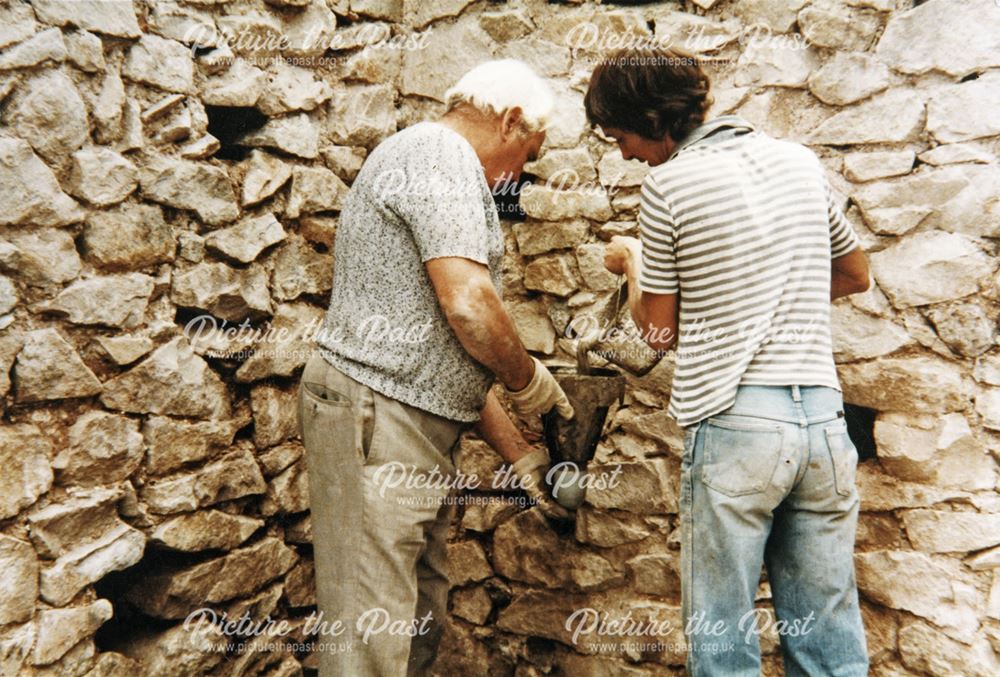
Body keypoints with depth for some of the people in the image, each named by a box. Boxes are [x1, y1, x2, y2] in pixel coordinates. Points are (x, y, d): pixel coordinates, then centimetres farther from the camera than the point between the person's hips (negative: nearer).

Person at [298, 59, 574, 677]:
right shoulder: (438, 151, -6)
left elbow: (452, 354, 21)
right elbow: (467, 305, -20)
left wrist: (518, 453, 18)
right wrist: (531, 380, -1)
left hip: (418, 427, 10)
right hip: (375, 416, -10)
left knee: (421, 620, 16)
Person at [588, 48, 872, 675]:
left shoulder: (668, 183, -6)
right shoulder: (800, 159, 10)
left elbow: (659, 329, 1)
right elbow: (856, 275, 23)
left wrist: (631, 261, 17)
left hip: (734, 420, -6)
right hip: (823, 415, 6)